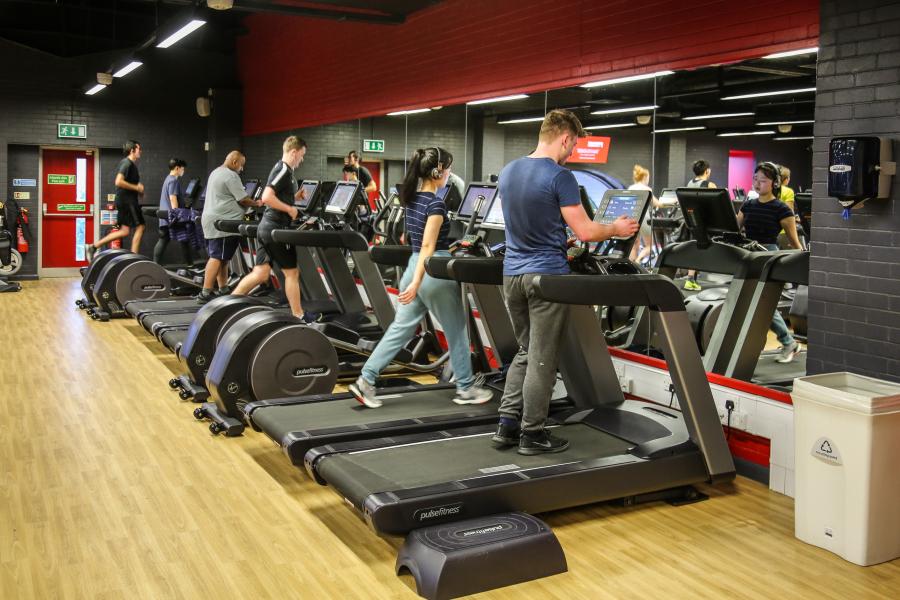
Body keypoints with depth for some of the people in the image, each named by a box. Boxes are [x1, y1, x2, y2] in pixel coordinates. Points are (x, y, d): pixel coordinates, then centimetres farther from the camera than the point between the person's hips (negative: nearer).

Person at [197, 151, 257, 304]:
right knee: (217, 257, -11)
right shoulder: (231, 176, -12)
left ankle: (223, 289, 17)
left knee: (222, 258, 13)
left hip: (212, 221, 10)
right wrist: (257, 204, 4)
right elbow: (243, 199, -13)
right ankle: (205, 294, -14)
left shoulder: (215, 172, 21)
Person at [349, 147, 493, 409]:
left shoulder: (413, 199, 9)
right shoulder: (436, 204, -16)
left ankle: (366, 380, 6)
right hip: (434, 272, -8)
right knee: (456, 331, 8)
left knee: (400, 328, 10)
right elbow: (427, 247, -22)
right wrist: (417, 283, -26)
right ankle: (466, 388, 19)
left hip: (414, 267, 8)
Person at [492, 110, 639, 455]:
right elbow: (584, 232, -13)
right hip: (546, 275, -7)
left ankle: (507, 424, 17)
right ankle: (532, 434, 10)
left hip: (512, 273, 7)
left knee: (525, 352, 18)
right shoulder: (560, 177, -14)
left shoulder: (508, 172, 9)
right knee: (542, 359, 3)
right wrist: (617, 229, 5)